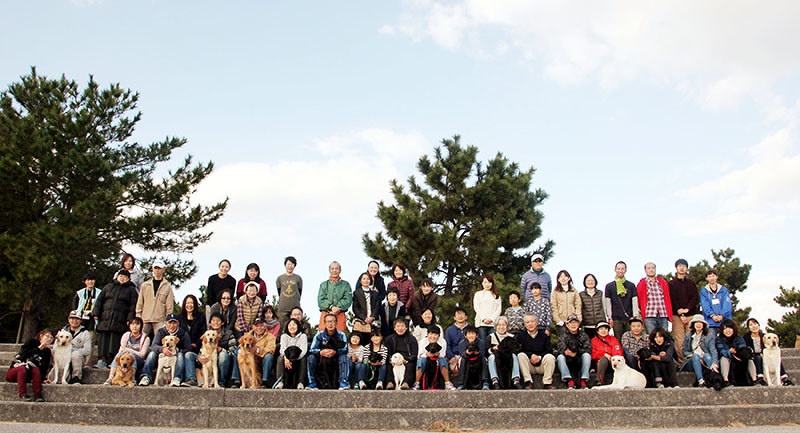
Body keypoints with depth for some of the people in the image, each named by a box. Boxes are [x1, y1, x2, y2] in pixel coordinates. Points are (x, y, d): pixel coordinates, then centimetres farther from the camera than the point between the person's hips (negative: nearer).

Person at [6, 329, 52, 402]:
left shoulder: (47, 352, 8)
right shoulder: (32, 342, -2)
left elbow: (45, 367, 3)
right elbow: (23, 355, -17)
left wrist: (43, 379, -14)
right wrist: (38, 349, -20)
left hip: (27, 376, 3)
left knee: (36, 369, -30)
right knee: (23, 368, -36)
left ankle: (37, 395, -39)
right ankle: (22, 394, -42)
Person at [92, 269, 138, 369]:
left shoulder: (131, 290, 12)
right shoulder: (108, 287, 21)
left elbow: (133, 305, 4)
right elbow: (99, 300, 17)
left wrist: (130, 319, -6)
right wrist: (96, 314, 5)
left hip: (120, 321, -3)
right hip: (105, 319, 3)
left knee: (115, 341, -8)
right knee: (103, 339, -3)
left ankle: (113, 362, -8)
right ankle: (102, 360, -2)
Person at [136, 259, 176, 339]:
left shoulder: (167, 287, 5)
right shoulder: (145, 285, 12)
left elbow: (169, 307, 3)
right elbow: (139, 303, 12)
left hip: (160, 321, -2)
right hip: (145, 320, 2)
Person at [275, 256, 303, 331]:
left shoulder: (298, 278, 9)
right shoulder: (280, 278, 10)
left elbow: (300, 292, 13)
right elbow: (279, 292, 15)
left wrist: (296, 302, 8)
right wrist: (281, 302, 11)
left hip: (295, 307, 0)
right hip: (282, 308, 0)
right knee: (282, 327, -4)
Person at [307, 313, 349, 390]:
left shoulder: (341, 335, -5)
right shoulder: (319, 335, -3)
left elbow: (345, 349, -17)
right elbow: (312, 350, -12)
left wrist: (335, 352, -37)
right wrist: (321, 352, -34)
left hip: (336, 359, -1)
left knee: (343, 356, -29)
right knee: (311, 357, -24)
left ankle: (343, 382, -35)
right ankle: (312, 383, -18)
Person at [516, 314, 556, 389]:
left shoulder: (543, 335, 7)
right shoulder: (521, 336, 5)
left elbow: (549, 350, 0)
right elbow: (519, 351, -6)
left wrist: (539, 357, -15)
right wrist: (531, 355, -20)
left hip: (541, 364, 0)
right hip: (529, 367, 0)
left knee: (550, 357, -28)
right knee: (520, 355, -27)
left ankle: (547, 383, -19)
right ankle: (528, 382, -26)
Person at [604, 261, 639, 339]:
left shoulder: (631, 285, 12)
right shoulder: (609, 286, 10)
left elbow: (635, 302, 8)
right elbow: (608, 303, 6)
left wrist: (635, 316, -2)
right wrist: (610, 317, -1)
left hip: (629, 318, 1)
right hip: (616, 319, -1)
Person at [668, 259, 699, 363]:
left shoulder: (691, 282, 18)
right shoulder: (671, 283, 12)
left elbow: (695, 298, 7)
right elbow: (671, 300, 3)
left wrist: (687, 309, -8)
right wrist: (679, 311, -10)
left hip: (691, 315, 2)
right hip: (677, 315, -2)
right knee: (679, 341, -9)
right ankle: (681, 362, -7)